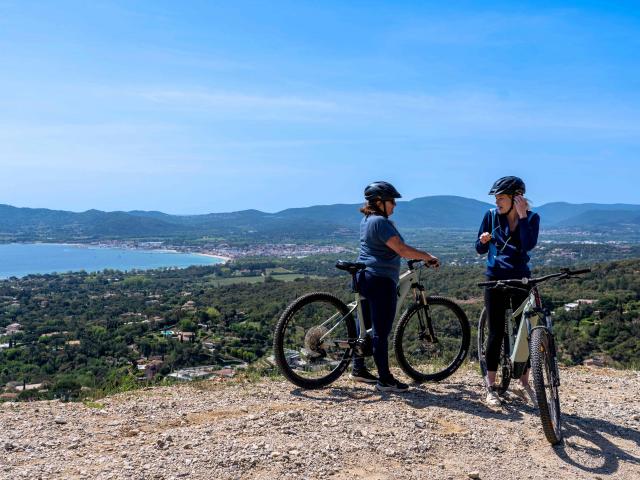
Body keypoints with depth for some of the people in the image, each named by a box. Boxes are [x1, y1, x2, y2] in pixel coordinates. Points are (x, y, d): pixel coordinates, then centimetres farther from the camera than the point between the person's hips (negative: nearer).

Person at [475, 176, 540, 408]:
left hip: (520, 279, 1)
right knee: (496, 333, -2)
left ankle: (524, 384, 19)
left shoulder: (532, 218, -3)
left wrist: (522, 216, -20)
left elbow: (528, 245, -21)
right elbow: (480, 249, 2)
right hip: (496, 279, -1)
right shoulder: (492, 215, -3)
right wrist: (483, 240, -20)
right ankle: (491, 386, 8)